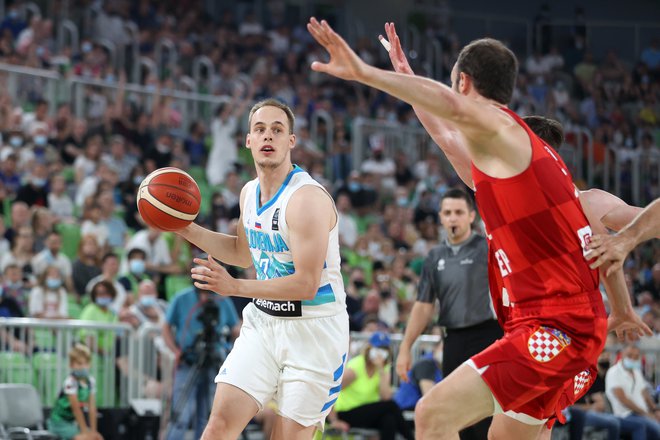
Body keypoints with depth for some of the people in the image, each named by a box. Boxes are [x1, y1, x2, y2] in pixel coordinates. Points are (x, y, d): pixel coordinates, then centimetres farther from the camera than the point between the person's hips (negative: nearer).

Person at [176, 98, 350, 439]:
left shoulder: (308, 199, -20)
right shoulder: (250, 193, 7)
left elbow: (306, 285, -24)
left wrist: (235, 287, -25)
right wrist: (187, 229, 14)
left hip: (313, 330, -7)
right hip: (263, 322, 7)